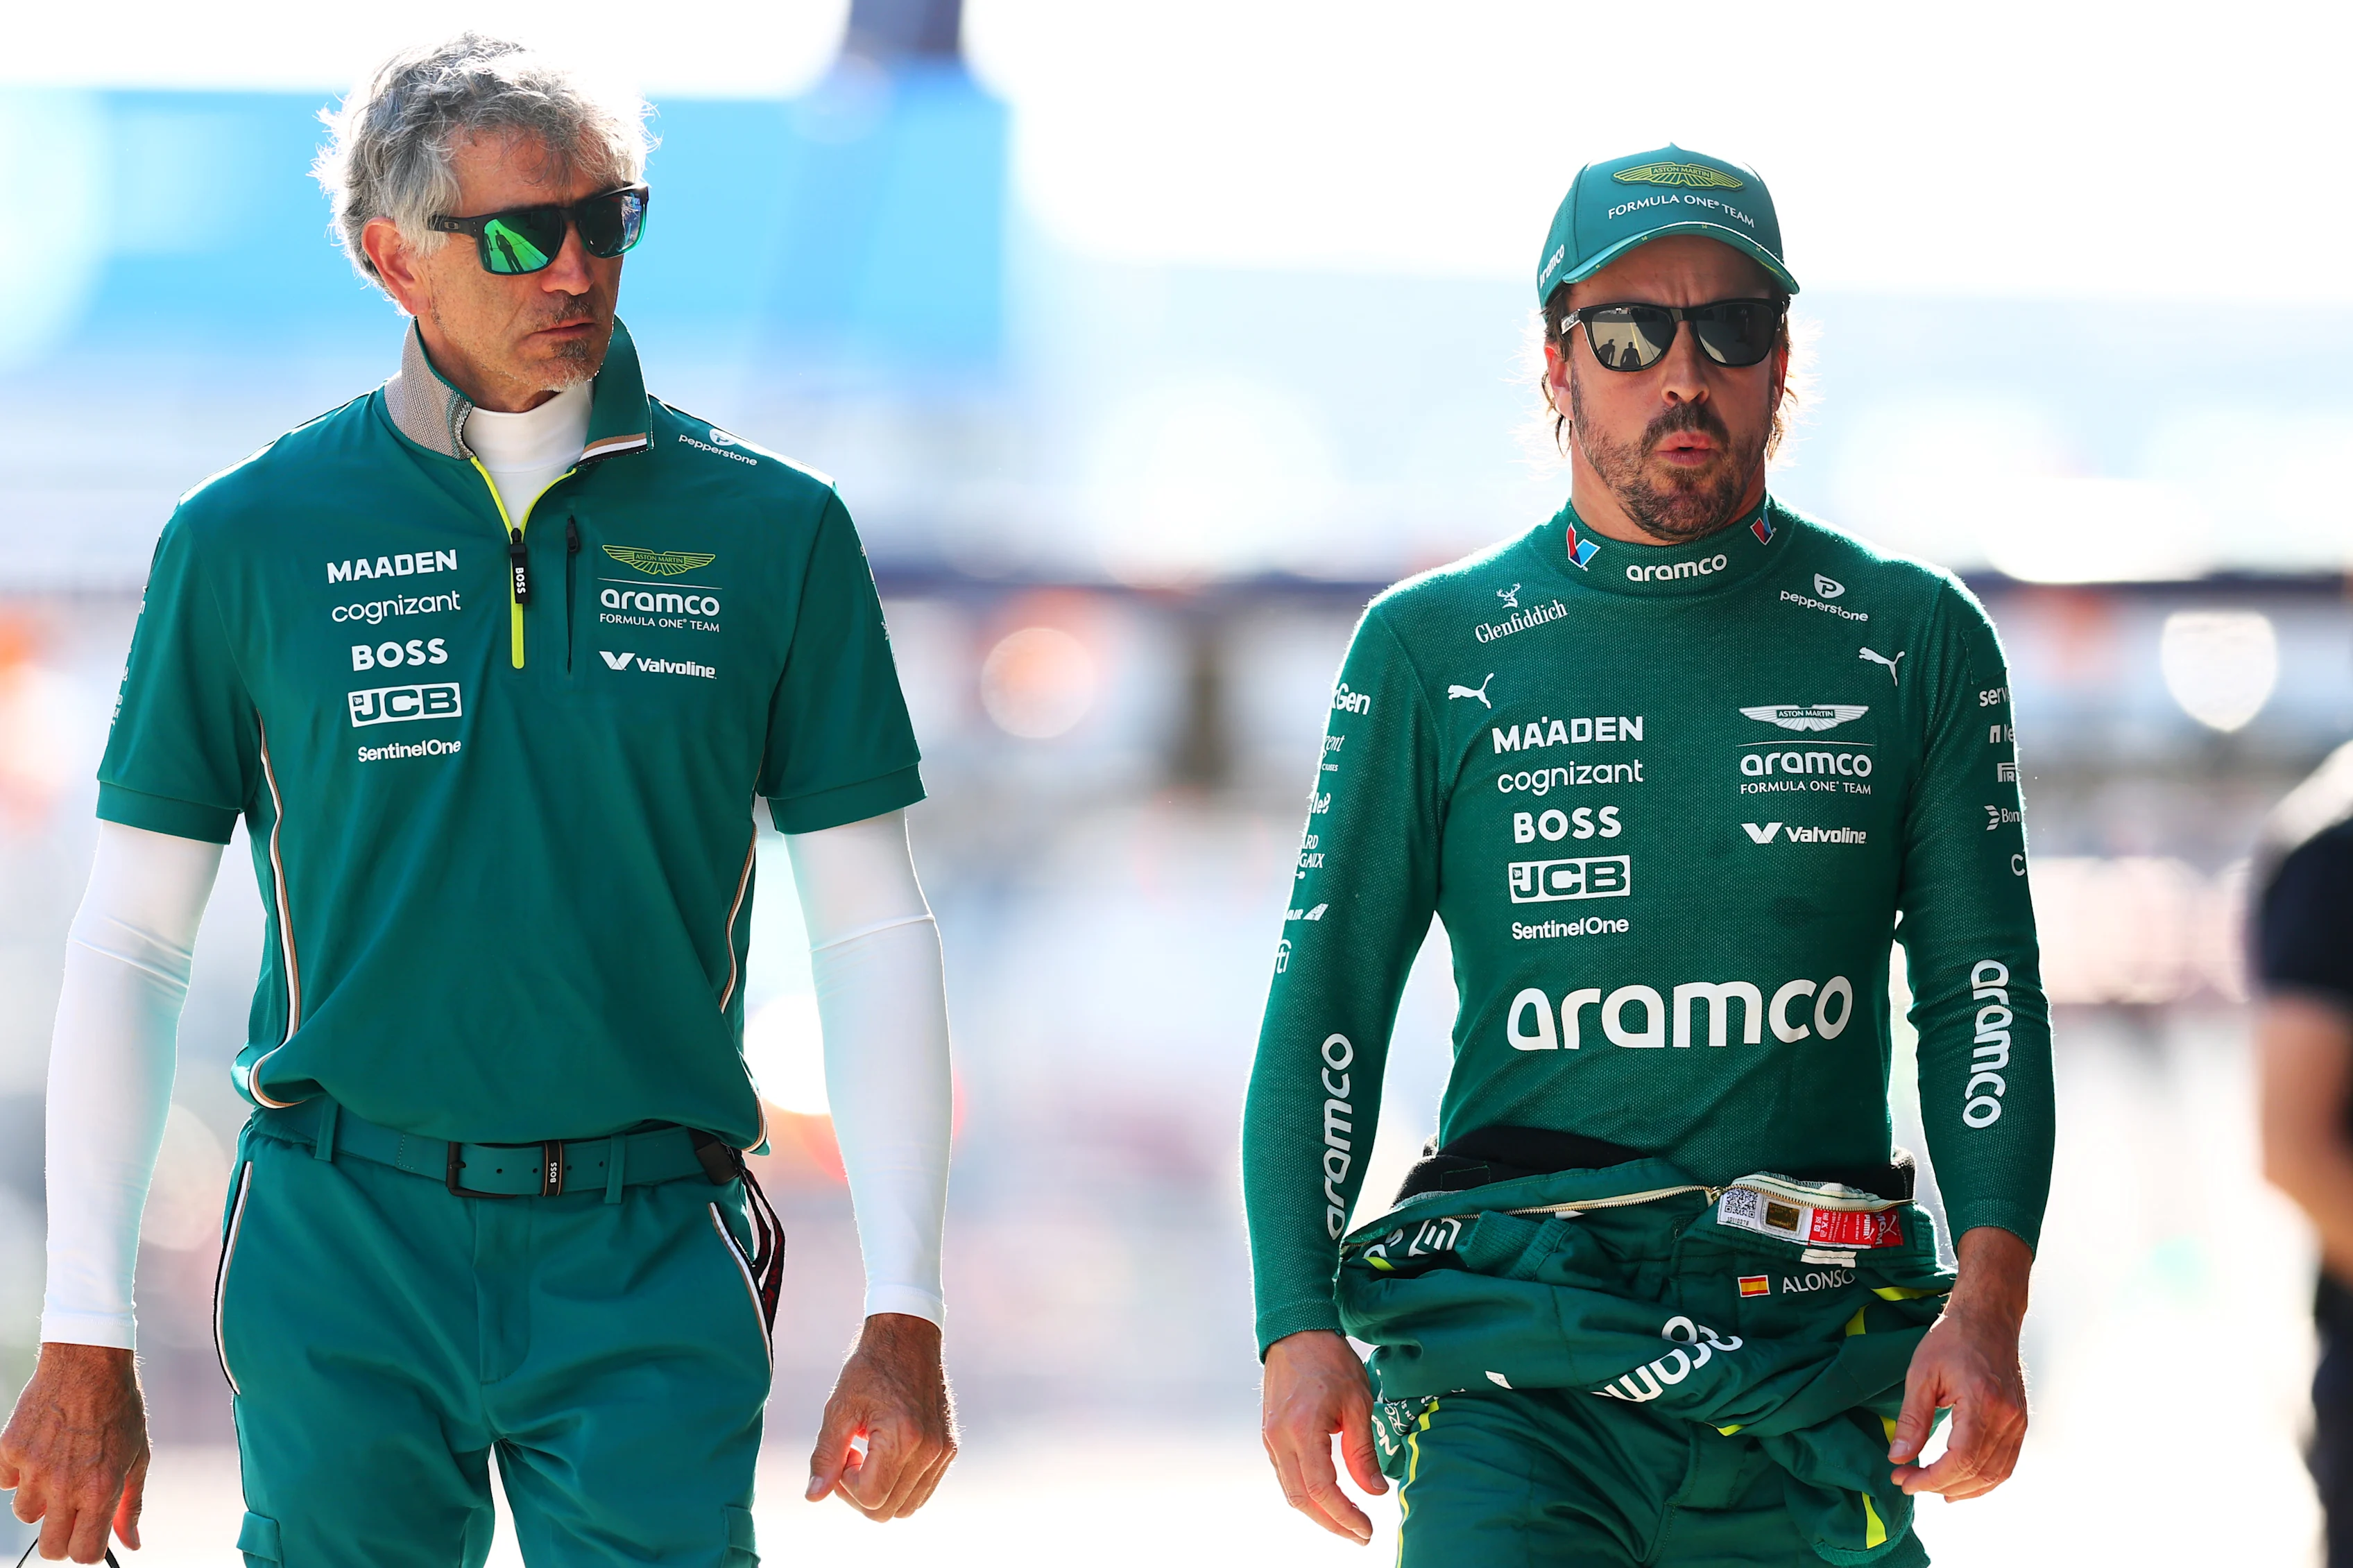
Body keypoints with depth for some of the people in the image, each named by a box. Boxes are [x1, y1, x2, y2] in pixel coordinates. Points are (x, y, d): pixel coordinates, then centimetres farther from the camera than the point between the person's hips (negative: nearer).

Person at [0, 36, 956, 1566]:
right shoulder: (250, 539, 3)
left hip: (650, 1263, 0)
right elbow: (131, 945, 6)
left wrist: (905, 1320, 0)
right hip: (344, 1248, 0)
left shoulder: (771, 531, 5)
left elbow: (874, 930, 7)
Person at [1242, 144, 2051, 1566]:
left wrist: (1989, 1298, -8)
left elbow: (1983, 991, 7)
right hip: (1517, 1345, -1)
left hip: (1814, 1353, 1)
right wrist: (1300, 1328, -4)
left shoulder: (1914, 641, 10)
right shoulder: (1431, 651, 8)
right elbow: (1326, 1006, 8)